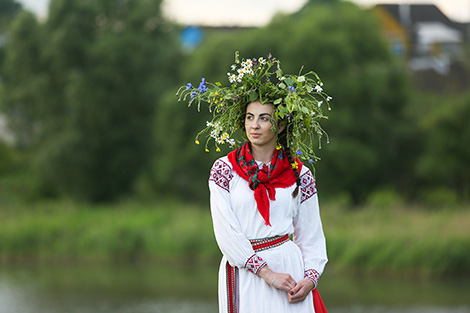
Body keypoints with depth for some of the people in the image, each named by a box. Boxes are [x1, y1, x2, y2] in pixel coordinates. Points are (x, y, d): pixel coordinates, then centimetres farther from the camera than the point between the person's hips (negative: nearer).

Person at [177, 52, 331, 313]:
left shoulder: (299, 175, 6)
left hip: (288, 264, 0)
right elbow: (226, 232, -6)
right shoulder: (224, 169, 2)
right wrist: (266, 272, -13)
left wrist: (311, 278, -8)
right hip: (242, 270, 0)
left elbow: (310, 237, 9)